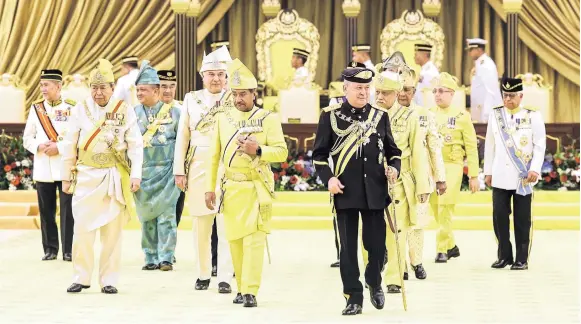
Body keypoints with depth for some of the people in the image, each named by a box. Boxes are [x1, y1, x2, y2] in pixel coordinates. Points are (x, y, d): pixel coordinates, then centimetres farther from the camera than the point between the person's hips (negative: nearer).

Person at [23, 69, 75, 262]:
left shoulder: (72, 109, 0)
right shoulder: (36, 109, 10)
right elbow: (27, 138, 10)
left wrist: (59, 148, -15)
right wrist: (39, 147, -10)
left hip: (66, 167, -3)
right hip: (42, 169, 3)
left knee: (68, 211, -3)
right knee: (46, 211, 5)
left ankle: (68, 250, 3)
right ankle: (50, 249, 14)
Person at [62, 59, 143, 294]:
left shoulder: (125, 110, 0)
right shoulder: (80, 109, 3)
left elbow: (135, 144, -1)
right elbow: (70, 145, 7)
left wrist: (135, 175, -9)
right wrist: (67, 176, 5)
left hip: (115, 177, -1)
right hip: (86, 176, 1)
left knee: (113, 229, 1)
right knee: (83, 227, -3)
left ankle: (108, 280, 8)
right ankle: (81, 277, 8)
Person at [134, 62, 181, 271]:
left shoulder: (173, 112, 1)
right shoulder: (133, 113, 7)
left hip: (166, 170, -3)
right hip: (142, 172, 3)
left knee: (166, 215, -7)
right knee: (146, 215, 5)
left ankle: (166, 258, -4)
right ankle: (151, 258, 11)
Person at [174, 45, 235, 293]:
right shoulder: (192, 99, 10)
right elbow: (182, 136, 11)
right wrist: (179, 170, 6)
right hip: (198, 168, 3)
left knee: (226, 224, -6)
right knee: (200, 224, 7)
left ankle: (225, 277, -4)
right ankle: (203, 274, 19)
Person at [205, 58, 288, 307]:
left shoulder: (269, 118, -1)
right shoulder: (222, 118, 8)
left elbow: (282, 152, -4)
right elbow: (214, 156, 9)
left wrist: (258, 150, -21)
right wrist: (209, 188, 5)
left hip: (257, 188, -3)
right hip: (231, 188, 3)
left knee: (254, 239, -10)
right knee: (235, 239, 7)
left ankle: (251, 292, -11)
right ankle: (241, 287, 20)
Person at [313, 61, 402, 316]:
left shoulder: (380, 116, 9)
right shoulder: (330, 115, 1)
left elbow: (392, 150, 14)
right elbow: (319, 153, 2)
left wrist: (394, 167, -6)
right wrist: (328, 178, -11)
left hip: (375, 192, 2)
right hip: (345, 192, -2)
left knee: (377, 244, 3)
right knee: (348, 247, 0)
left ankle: (374, 282, 30)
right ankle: (353, 298, 7)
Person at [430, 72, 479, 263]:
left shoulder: (461, 116, -2)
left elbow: (471, 148, -1)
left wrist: (474, 176, -4)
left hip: (452, 166, -4)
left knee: (445, 209, -10)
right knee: (436, 210, 8)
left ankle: (442, 250, -4)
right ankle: (451, 246, 23)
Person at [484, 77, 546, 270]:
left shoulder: (533, 116, 0)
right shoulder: (495, 115, 9)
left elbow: (540, 145, -2)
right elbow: (490, 145, 13)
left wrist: (535, 169, -12)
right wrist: (488, 172, 12)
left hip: (523, 177, -3)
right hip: (500, 177, 3)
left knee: (522, 219, 0)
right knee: (499, 215, 0)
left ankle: (522, 259, 7)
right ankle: (504, 256, 12)